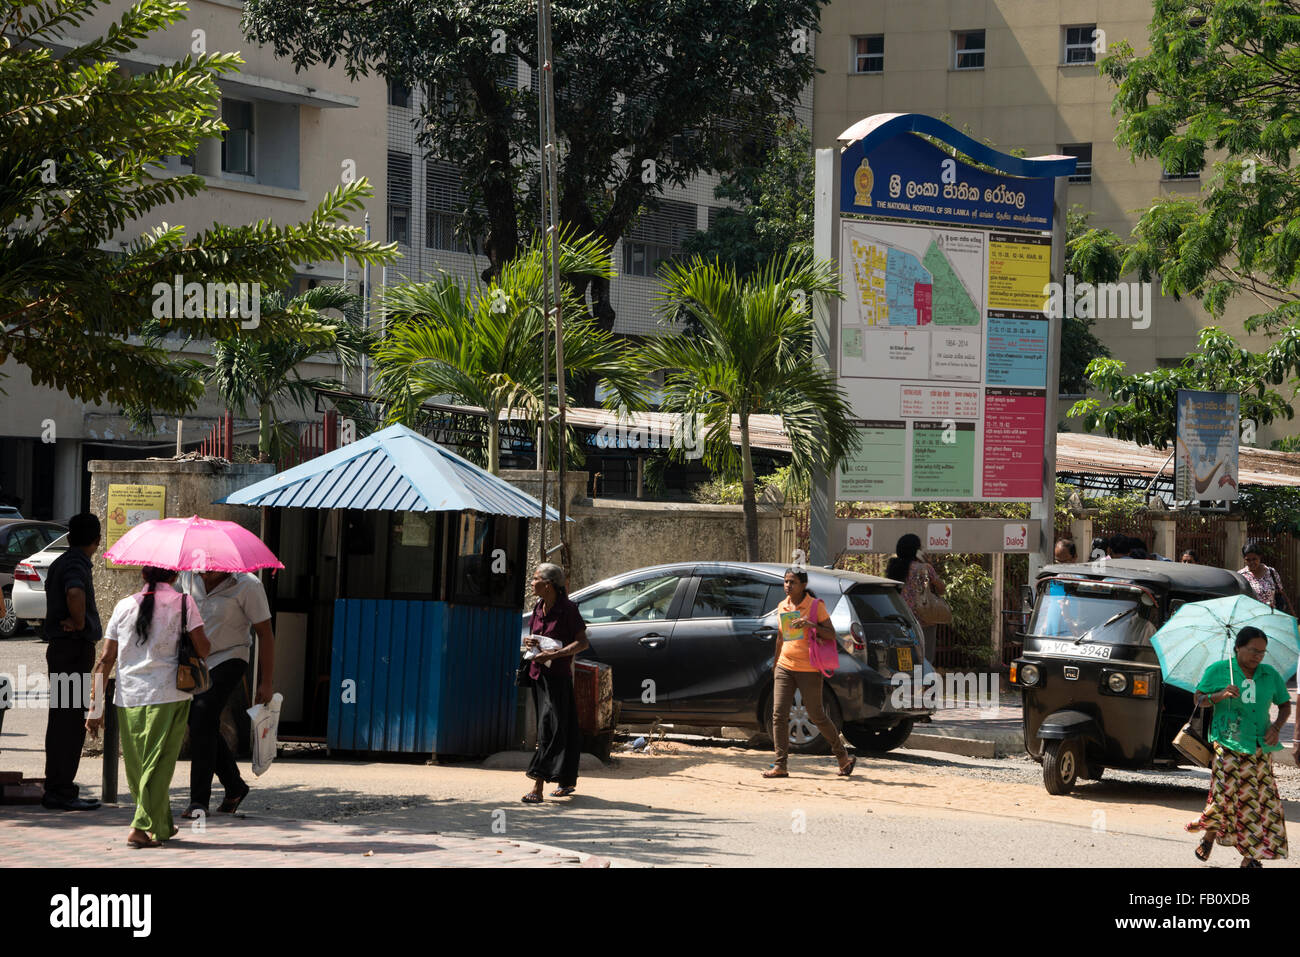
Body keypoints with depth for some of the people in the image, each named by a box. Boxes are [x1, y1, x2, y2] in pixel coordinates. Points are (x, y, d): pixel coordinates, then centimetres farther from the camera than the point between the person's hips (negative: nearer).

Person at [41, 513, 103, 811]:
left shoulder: (61, 563, 16)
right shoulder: (76, 566, -15)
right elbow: (74, 594, -36)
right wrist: (79, 623, -22)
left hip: (61, 649, 10)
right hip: (74, 648, -10)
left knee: (62, 721, 13)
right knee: (69, 721, -8)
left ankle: (55, 791, 18)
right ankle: (62, 791, -8)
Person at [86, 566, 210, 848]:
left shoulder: (124, 606, 9)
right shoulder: (183, 603, 0)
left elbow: (106, 660, 8)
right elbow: (202, 649, -6)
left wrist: (96, 708, 10)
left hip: (128, 697, 3)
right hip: (169, 695, -3)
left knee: (137, 764, 15)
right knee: (158, 764, 1)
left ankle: (163, 826, 26)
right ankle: (143, 828, -8)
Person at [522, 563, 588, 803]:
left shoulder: (567, 609, -11)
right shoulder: (539, 608, 11)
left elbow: (583, 643, -13)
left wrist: (553, 654, -22)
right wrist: (528, 642, -1)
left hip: (559, 675, -7)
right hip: (538, 674, 7)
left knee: (550, 729, -12)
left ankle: (538, 787, -19)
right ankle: (568, 781, 24)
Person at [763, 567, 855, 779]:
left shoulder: (816, 606, -5)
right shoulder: (782, 606, 10)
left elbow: (831, 635, -8)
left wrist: (810, 624, -22)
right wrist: (775, 664, 25)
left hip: (808, 670, -5)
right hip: (785, 667, 5)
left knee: (816, 716, 0)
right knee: (779, 714, -7)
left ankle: (843, 757, 19)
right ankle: (780, 765, -5)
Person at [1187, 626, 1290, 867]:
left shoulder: (1270, 675, 9)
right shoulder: (1218, 670, 1)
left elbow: (1285, 705, 17)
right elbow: (1198, 698, 4)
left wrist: (1276, 728, -1)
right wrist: (1220, 695, -15)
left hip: (1259, 749, 3)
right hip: (1228, 745, -3)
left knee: (1259, 800, -4)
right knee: (1225, 793, -12)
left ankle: (1250, 858, 2)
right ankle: (1210, 834, 19)